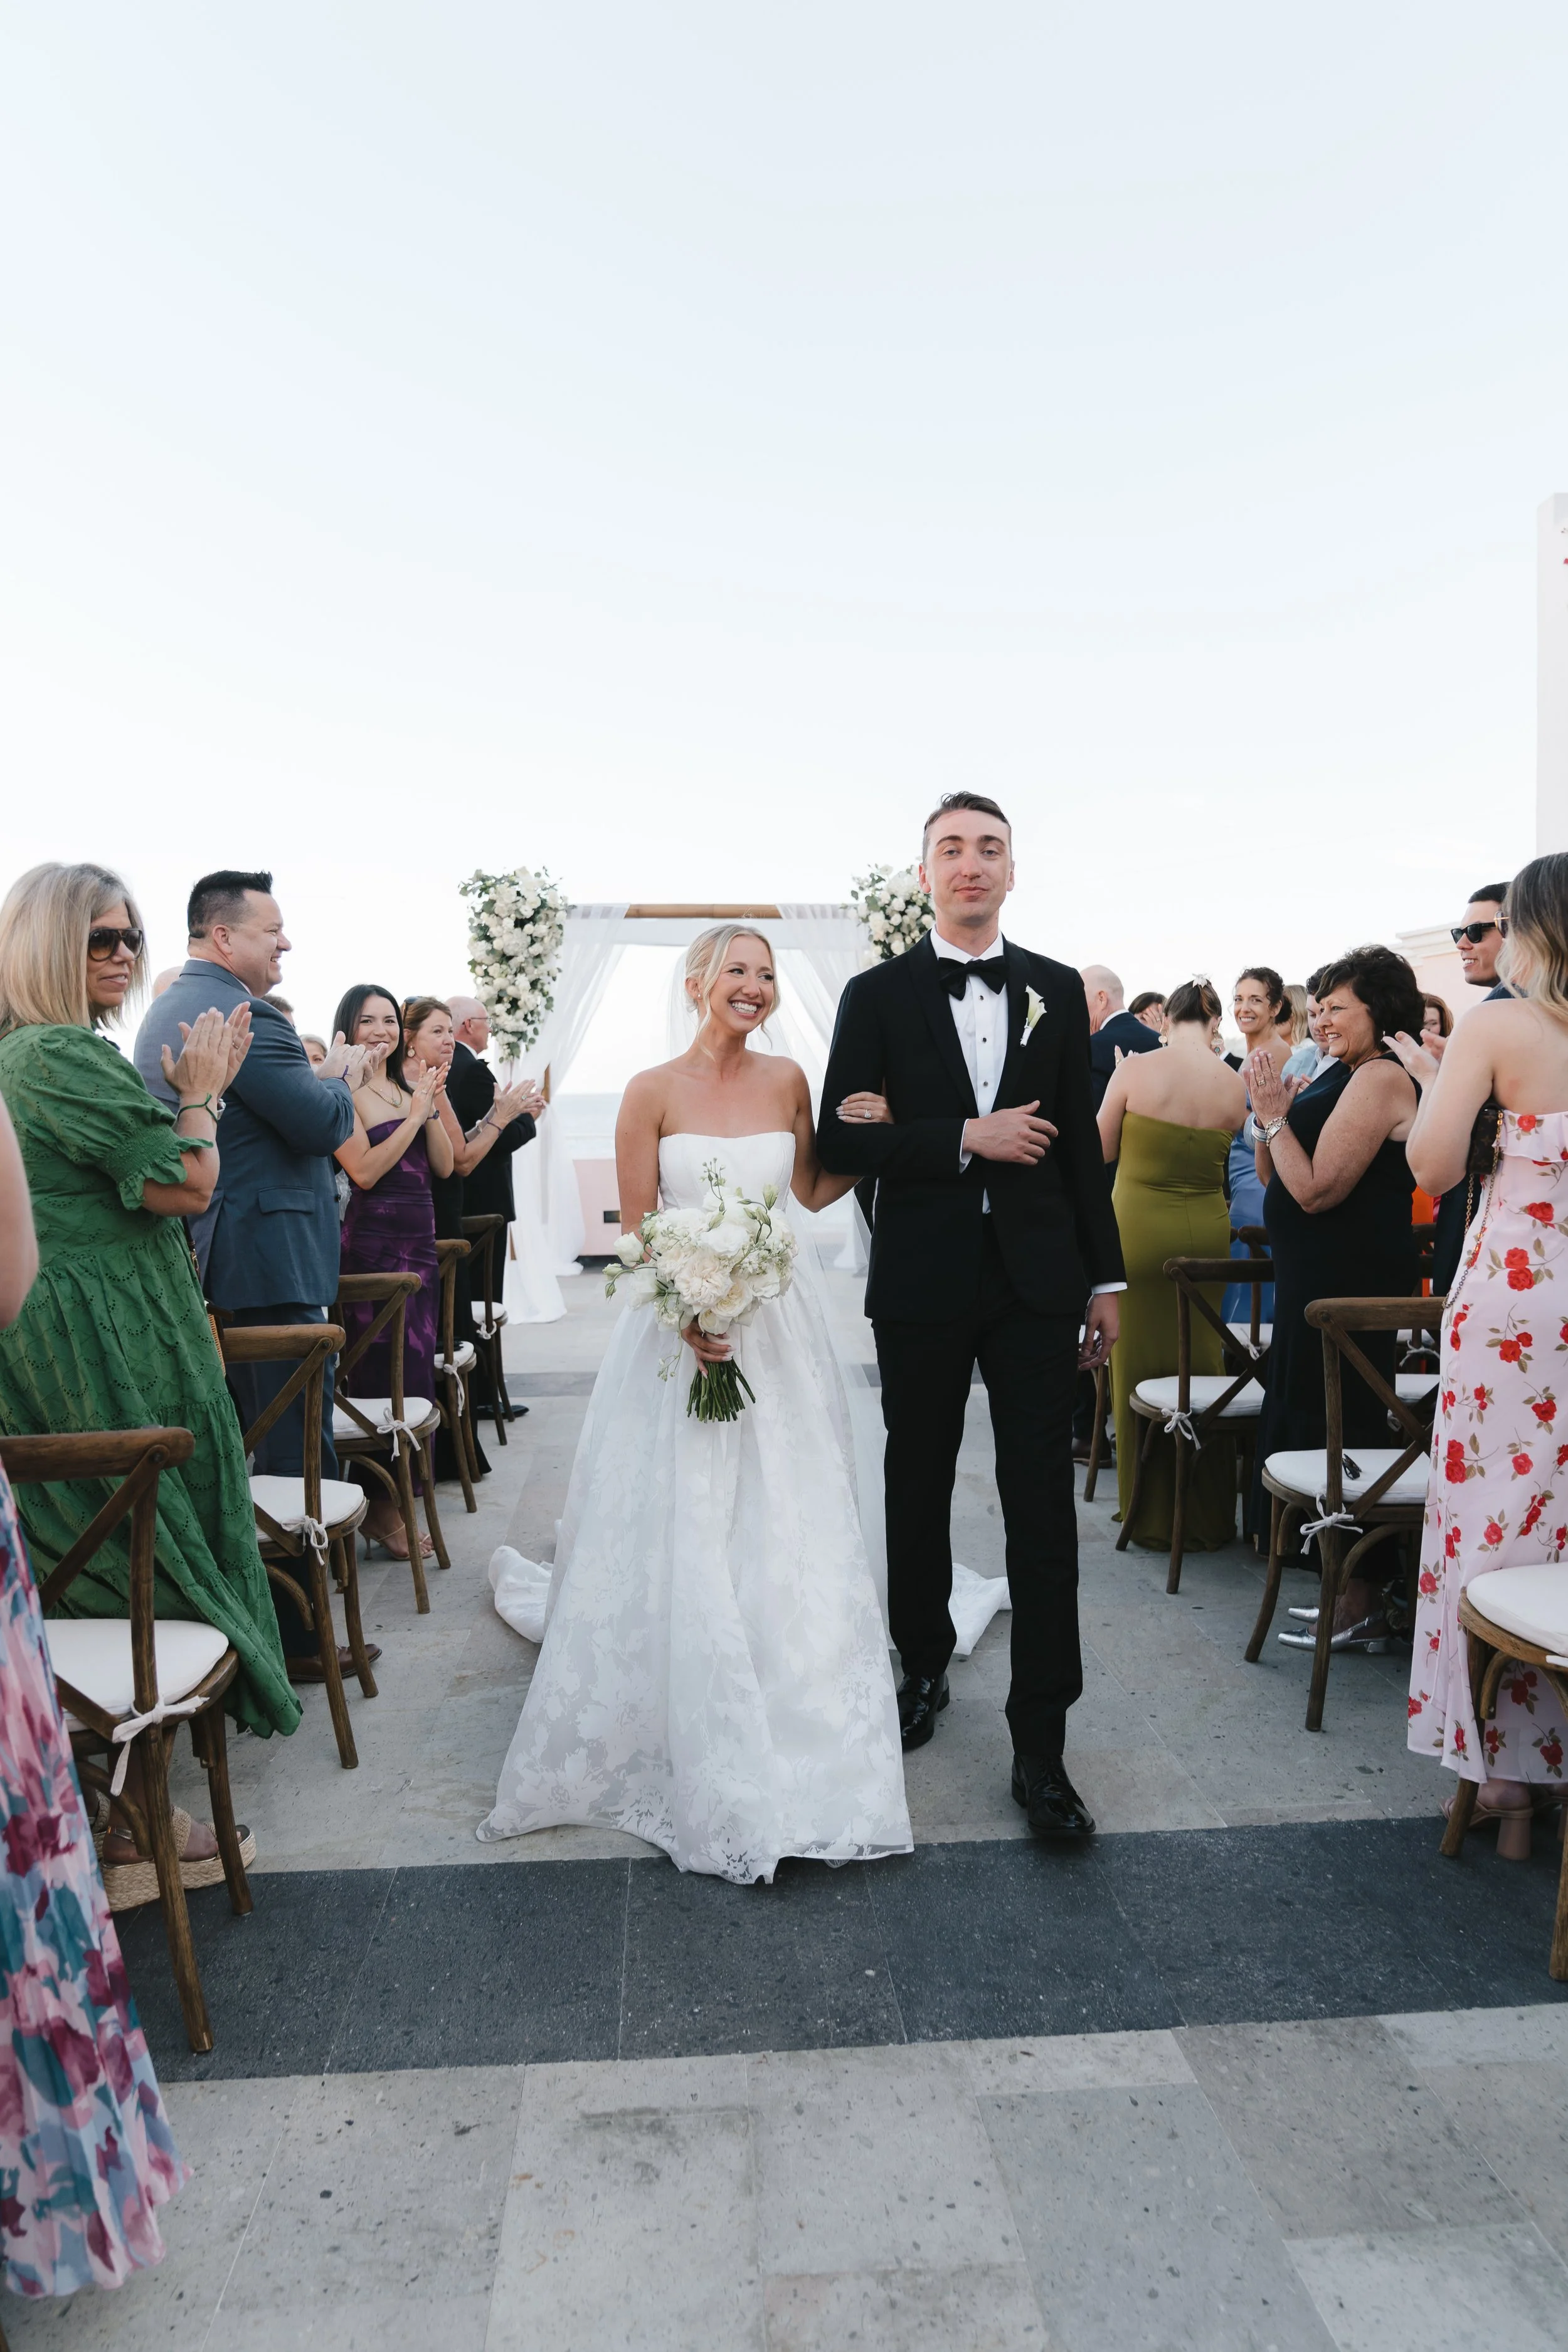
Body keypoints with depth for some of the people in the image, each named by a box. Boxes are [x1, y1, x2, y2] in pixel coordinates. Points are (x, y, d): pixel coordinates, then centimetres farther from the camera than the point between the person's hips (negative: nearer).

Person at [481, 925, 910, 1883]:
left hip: (779, 1327, 3)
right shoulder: (653, 1092, -4)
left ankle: (797, 1751, 24)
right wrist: (686, 1314, -18)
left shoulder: (787, 1080, 5)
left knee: (786, 1534, 7)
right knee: (681, 1541, 2)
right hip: (681, 1327, -3)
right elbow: (635, 1229, -4)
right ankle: (701, 1758, 18)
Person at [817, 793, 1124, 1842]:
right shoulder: (879, 994, 1)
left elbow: (1082, 1142, 7)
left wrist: (1105, 1281, 6)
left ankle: (1041, 1746, 9)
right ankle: (924, 1668, 37)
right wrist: (965, 1138, -17)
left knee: (1043, 1507, 0)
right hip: (923, 1283, 0)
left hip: (1038, 1281, 1)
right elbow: (840, 1138, -7)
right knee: (918, 1491, 14)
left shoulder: (1058, 990, 6)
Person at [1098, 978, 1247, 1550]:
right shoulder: (1234, 1085, -3)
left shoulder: (1136, 1070, -10)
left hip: (1139, 1228, -3)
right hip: (1206, 1231, 3)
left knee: (1139, 1364, 9)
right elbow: (1221, 1155, 7)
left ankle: (1151, 1515, 18)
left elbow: (1102, 1150, 0)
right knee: (1203, 1364, 13)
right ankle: (1206, 1515, 23)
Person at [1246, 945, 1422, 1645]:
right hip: (1319, 1275, 10)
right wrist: (1272, 1115, -1)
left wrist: (1276, 1116, -13)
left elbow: (1317, 1191, -21)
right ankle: (1348, 1589, 25)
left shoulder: (1380, 1079, -15)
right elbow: (1271, 1175, 15)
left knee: (1336, 1426, -5)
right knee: (1312, 1416, 14)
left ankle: (1361, 1609, 4)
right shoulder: (1344, 1075, 14)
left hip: (1349, 1281, -10)